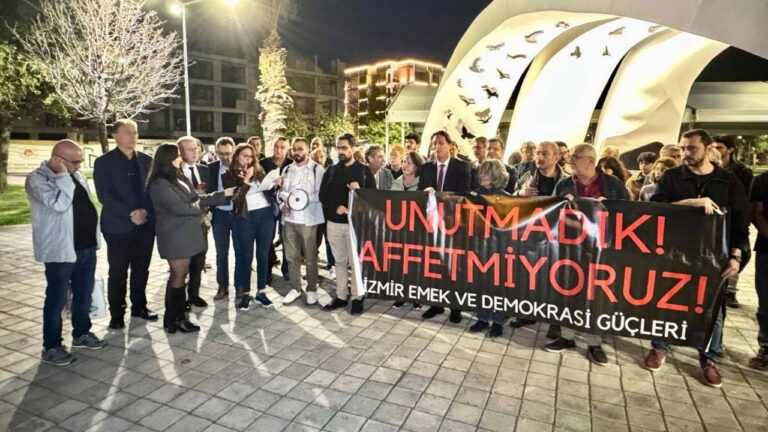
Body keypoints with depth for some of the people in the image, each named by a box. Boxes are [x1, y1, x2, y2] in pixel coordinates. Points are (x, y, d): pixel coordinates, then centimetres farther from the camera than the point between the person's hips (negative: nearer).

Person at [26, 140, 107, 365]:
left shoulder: (77, 175, 11)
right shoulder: (37, 179, -12)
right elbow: (60, 204, -27)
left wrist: (94, 237, 17)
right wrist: (62, 175, -20)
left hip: (87, 247, 7)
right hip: (61, 251, -7)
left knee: (84, 294, 17)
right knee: (57, 300, 3)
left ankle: (82, 333, 33)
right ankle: (51, 347, 15)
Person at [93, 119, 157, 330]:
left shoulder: (146, 160, 9)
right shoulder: (104, 162, -2)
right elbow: (104, 195, -9)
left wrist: (145, 211, -11)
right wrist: (129, 215, -17)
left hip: (145, 224, 3)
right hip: (118, 226, -3)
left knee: (141, 269, 11)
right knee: (118, 272, 5)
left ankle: (139, 306, 26)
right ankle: (117, 313, 18)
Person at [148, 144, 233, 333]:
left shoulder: (179, 177, 13)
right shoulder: (160, 184, -15)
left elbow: (197, 198, 13)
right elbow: (179, 207, -19)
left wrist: (223, 194, 5)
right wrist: (201, 209, -2)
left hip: (187, 234, 8)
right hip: (175, 236, -8)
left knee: (180, 276, 13)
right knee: (178, 277, 0)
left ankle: (177, 316, 22)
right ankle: (174, 319, 12)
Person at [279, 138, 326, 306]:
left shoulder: (317, 169, -5)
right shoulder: (287, 169, 14)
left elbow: (321, 194, -10)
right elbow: (282, 191, 15)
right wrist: (283, 205, -3)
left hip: (308, 218, -5)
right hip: (289, 218, 5)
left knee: (310, 257, 4)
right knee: (292, 256, 12)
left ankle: (311, 289, 18)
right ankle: (295, 288, 25)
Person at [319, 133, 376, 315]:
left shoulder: (364, 170, 1)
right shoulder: (331, 171, 10)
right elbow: (323, 195, 7)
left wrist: (359, 191, -20)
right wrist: (336, 207, -9)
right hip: (334, 222, 4)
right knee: (340, 261, 11)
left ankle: (357, 297, 11)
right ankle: (341, 296, 21)